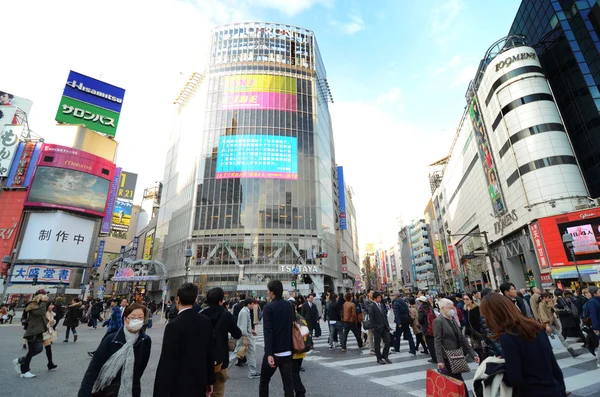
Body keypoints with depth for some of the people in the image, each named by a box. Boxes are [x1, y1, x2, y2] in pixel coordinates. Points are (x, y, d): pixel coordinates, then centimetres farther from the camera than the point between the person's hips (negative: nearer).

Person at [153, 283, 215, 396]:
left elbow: (167, 362, -21)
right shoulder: (206, 321, -3)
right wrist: (210, 381, 14)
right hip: (200, 383, 5)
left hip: (179, 387, -5)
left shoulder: (174, 325, -20)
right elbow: (210, 353, 4)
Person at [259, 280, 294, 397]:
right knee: (288, 383, 7)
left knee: (264, 381, 18)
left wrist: (269, 354, -22)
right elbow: (292, 326, 10)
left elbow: (268, 332, -19)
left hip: (274, 352, -4)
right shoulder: (289, 306, 4)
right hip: (288, 352, 4)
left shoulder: (268, 307, -12)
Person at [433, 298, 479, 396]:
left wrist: (473, 354, 7)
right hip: (447, 359, -7)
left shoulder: (453, 320, 12)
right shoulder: (438, 321, -13)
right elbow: (437, 342, -16)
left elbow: (462, 338, 13)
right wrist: (440, 360, -21)